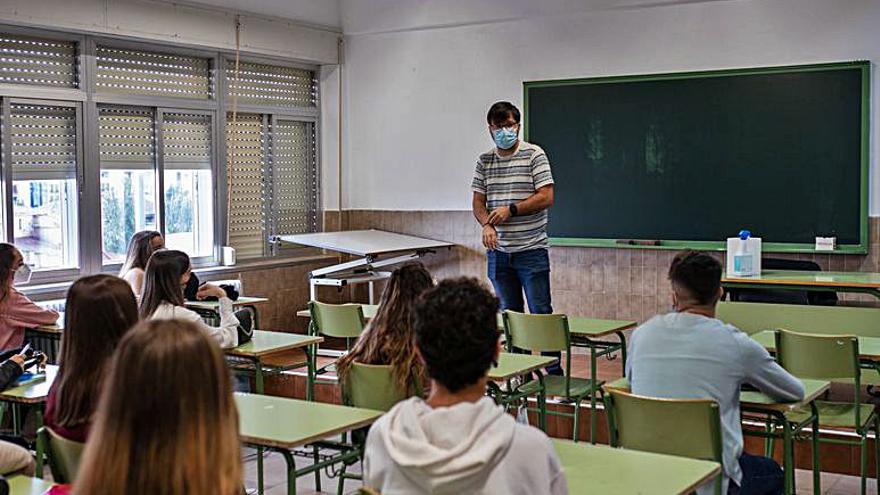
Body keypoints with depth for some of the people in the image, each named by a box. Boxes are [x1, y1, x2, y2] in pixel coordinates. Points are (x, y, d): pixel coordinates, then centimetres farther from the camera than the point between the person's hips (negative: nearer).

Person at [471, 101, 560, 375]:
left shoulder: (534, 155, -4)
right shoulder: (484, 161, 9)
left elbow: (546, 197, -10)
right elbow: (478, 202, 9)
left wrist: (511, 210, -15)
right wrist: (487, 225, -11)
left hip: (531, 250, -4)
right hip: (498, 251, 5)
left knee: (541, 313, -3)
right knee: (510, 314, 11)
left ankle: (554, 372, 4)